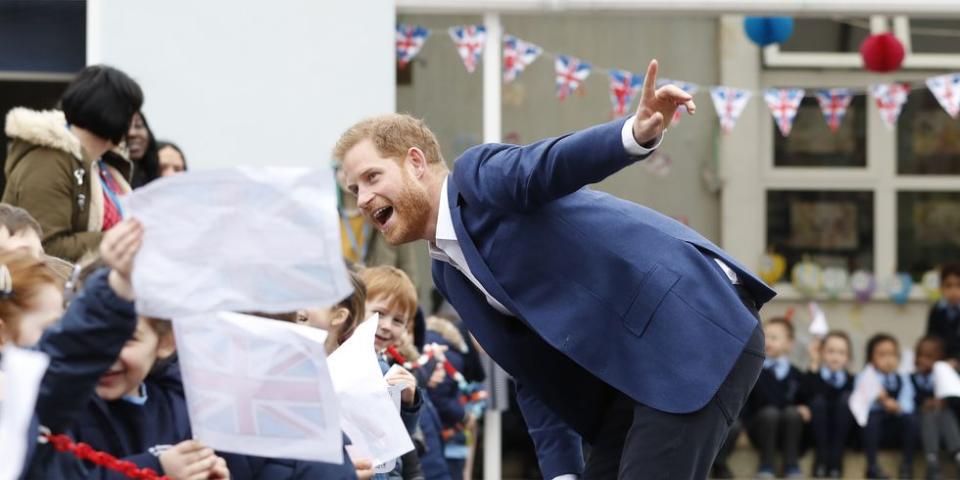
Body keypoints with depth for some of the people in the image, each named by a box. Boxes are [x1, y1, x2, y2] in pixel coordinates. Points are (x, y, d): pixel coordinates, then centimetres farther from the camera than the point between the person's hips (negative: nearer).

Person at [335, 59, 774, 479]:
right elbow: (533, 373, 18)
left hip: (699, 333, -9)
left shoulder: (476, 176, -6)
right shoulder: (448, 272, 18)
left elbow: (549, 164, -26)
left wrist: (637, 132, -47)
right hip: (637, 364, 10)